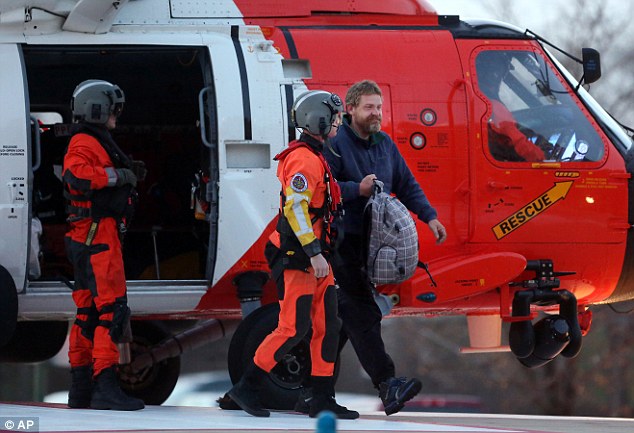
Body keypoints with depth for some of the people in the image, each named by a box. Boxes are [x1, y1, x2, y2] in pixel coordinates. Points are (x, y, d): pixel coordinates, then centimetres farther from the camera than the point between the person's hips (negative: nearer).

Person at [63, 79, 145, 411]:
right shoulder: (84, 143, -10)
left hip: (91, 238, 11)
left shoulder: (97, 143, 24)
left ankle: (80, 389, 15)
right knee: (112, 307, -16)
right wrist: (116, 175, -22)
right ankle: (105, 386, -23)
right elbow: (76, 175, -29)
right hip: (97, 236, -11)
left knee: (88, 311, 12)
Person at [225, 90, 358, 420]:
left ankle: (322, 399, 7)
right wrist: (314, 254, -25)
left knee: (328, 326, 5)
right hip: (296, 257, -10)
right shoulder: (303, 158, -15)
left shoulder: (315, 157, 18)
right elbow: (295, 208, -23)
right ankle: (246, 388, -2)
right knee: (293, 328, -10)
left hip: (315, 257, 10)